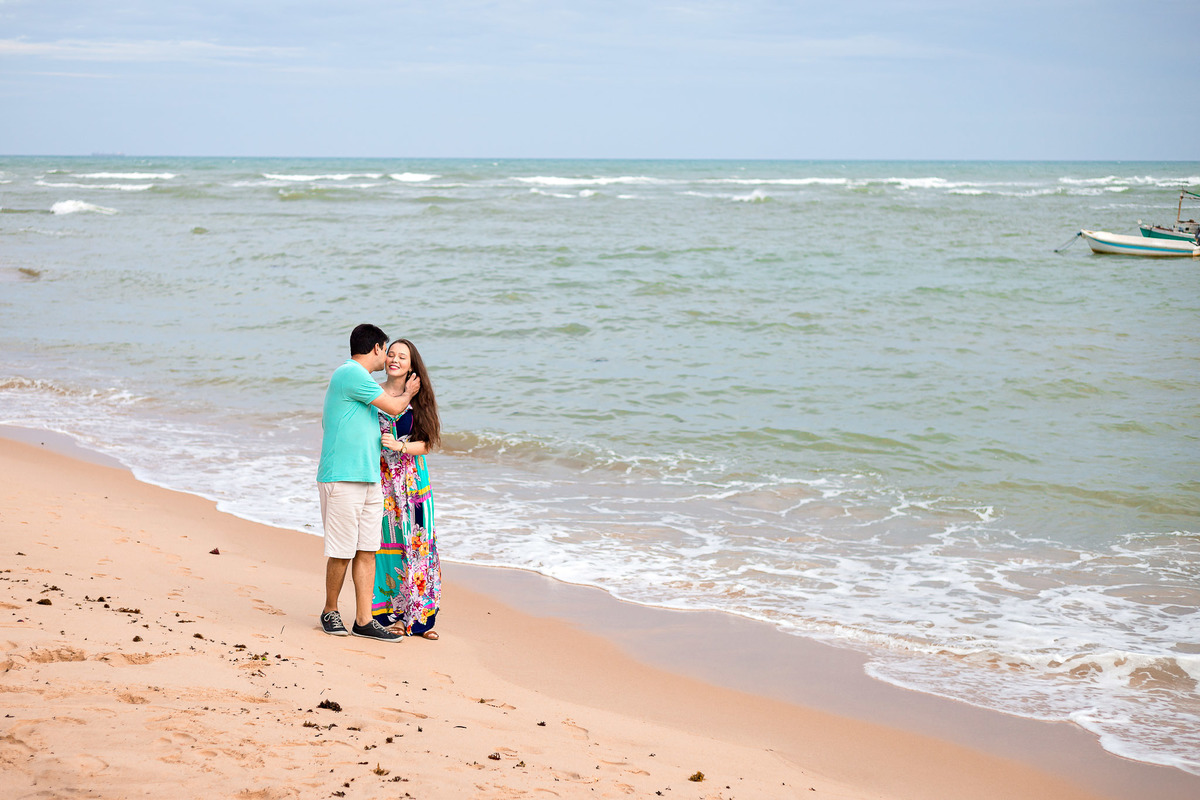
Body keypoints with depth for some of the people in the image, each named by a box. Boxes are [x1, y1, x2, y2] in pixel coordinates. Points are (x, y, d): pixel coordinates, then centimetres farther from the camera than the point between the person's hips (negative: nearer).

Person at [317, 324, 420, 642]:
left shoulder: (355, 376, 21)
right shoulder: (351, 373, -11)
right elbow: (394, 407, -8)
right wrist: (408, 392, 14)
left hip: (369, 479, 9)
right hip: (342, 478, -9)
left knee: (367, 550, 4)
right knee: (342, 552, -2)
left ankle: (363, 621, 6)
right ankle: (330, 611, 15)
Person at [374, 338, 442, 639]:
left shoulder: (418, 399, 5)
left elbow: (427, 443, 1)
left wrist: (399, 446, -15)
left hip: (412, 480, 1)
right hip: (380, 479, -1)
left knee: (415, 542, -2)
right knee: (385, 541, -2)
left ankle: (418, 615, 6)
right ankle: (389, 613, 6)